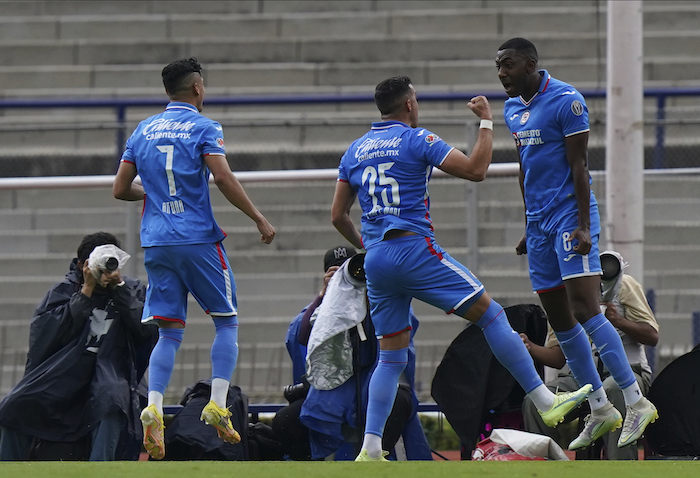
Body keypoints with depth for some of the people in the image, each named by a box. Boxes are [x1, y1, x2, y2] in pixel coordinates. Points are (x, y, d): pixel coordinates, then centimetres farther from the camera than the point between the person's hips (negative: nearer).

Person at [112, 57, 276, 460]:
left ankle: (154, 406, -16)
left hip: (156, 242, 5)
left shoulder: (143, 131, 12)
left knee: (170, 331, 5)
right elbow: (223, 177, -16)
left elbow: (121, 189, 12)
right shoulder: (203, 128, -4)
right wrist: (259, 219, -11)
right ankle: (218, 404, -4)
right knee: (227, 321, 8)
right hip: (199, 239, -5)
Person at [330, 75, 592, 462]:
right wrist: (486, 121, 4)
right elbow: (475, 169, -7)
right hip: (414, 248, -6)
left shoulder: (355, 151, 15)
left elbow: (338, 216, 17)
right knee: (491, 314, -1)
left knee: (391, 356, 11)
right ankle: (546, 403, -4)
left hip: (376, 258, 6)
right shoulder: (416, 140, -2)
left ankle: (370, 449, 0)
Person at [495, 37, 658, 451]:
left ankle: (637, 402, -16)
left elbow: (578, 166, -14)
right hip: (540, 222, 8)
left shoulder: (566, 101, -12)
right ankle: (600, 410, 13)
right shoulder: (513, 110, 13)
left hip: (571, 212, -8)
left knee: (585, 311, -17)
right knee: (560, 320, 7)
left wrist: (583, 227, -19)